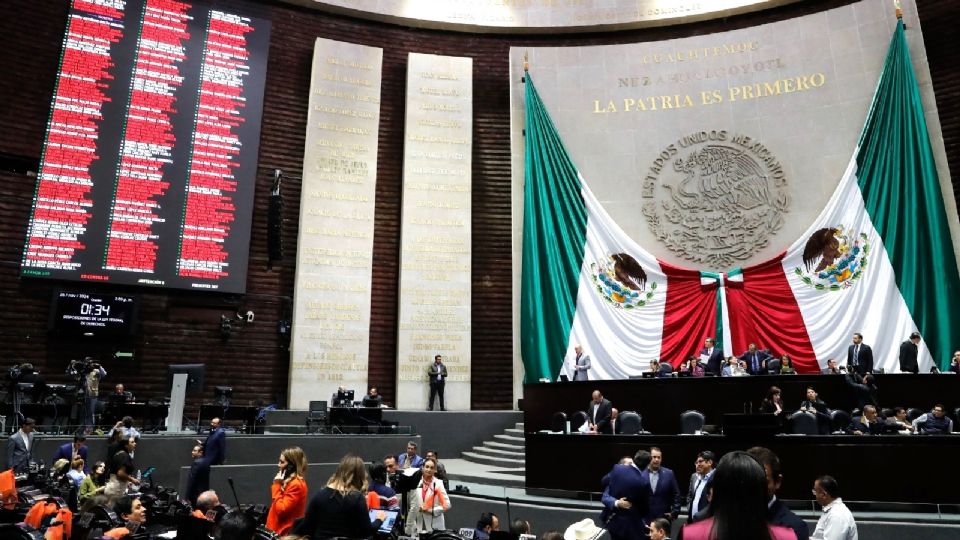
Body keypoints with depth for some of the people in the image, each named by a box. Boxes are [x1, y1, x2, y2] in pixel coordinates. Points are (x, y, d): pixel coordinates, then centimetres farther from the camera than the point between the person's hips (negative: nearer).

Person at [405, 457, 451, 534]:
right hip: (419, 526, 3)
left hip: (435, 527, -3)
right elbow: (413, 507, 9)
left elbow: (447, 505, -8)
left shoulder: (438, 483, -6)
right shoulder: (416, 483, 4)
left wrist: (430, 510, -14)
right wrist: (409, 527, 9)